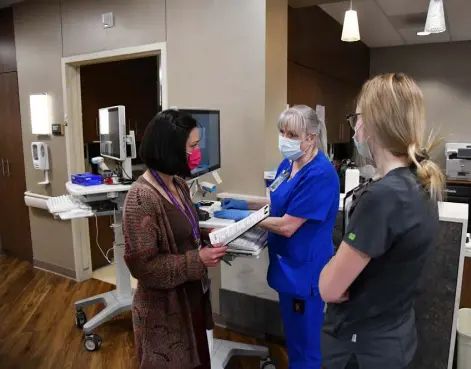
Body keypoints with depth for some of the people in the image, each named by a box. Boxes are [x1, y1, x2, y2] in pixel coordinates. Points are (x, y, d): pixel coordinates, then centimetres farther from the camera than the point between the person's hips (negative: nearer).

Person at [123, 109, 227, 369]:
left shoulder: (178, 184, 0)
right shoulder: (142, 198, -26)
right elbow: (142, 265, -24)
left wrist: (209, 237, -3)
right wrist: (197, 260, -25)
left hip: (192, 295, 8)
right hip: (164, 307, -8)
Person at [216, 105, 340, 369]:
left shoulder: (320, 174, -25)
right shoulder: (288, 164, 3)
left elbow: (287, 226, -25)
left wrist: (242, 216, -17)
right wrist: (244, 204, 2)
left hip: (305, 270, -8)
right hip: (287, 265, 9)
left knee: (304, 345, 11)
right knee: (293, 335, 26)